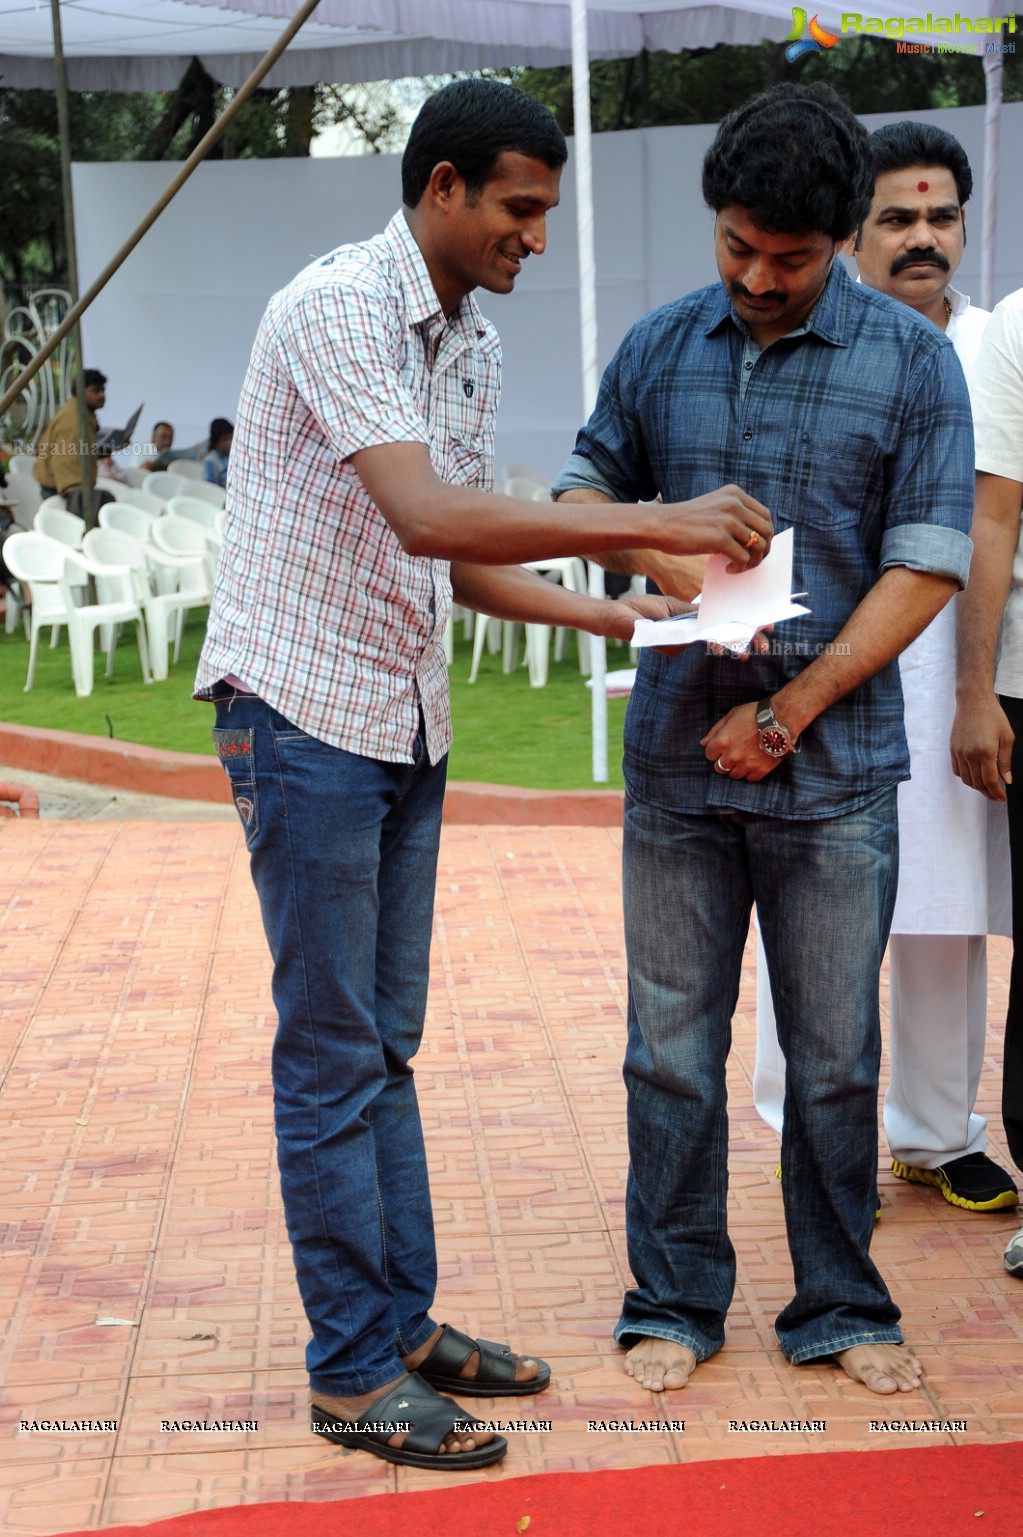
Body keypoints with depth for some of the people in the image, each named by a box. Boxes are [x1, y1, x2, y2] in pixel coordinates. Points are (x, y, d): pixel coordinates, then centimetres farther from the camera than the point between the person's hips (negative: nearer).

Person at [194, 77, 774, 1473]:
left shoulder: (475, 346, 11)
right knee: (332, 1051, -1)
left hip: (407, 725, 8)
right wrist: (656, 523, -29)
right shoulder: (337, 308, -17)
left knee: (385, 1040, 14)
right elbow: (425, 516, -30)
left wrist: (615, 615, 0)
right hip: (304, 712, -8)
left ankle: (404, 1320, 24)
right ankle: (353, 1371, 9)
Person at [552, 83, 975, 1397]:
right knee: (672, 1045, 8)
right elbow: (585, 489, 17)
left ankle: (840, 1309, 24)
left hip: (835, 767, -2)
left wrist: (786, 713, -11)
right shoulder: (659, 348, 7)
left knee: (834, 1056, 8)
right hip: (675, 759, 2)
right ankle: (674, 1302, 22)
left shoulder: (913, 364, -2)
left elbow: (925, 569, -6)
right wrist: (660, 560, -7)